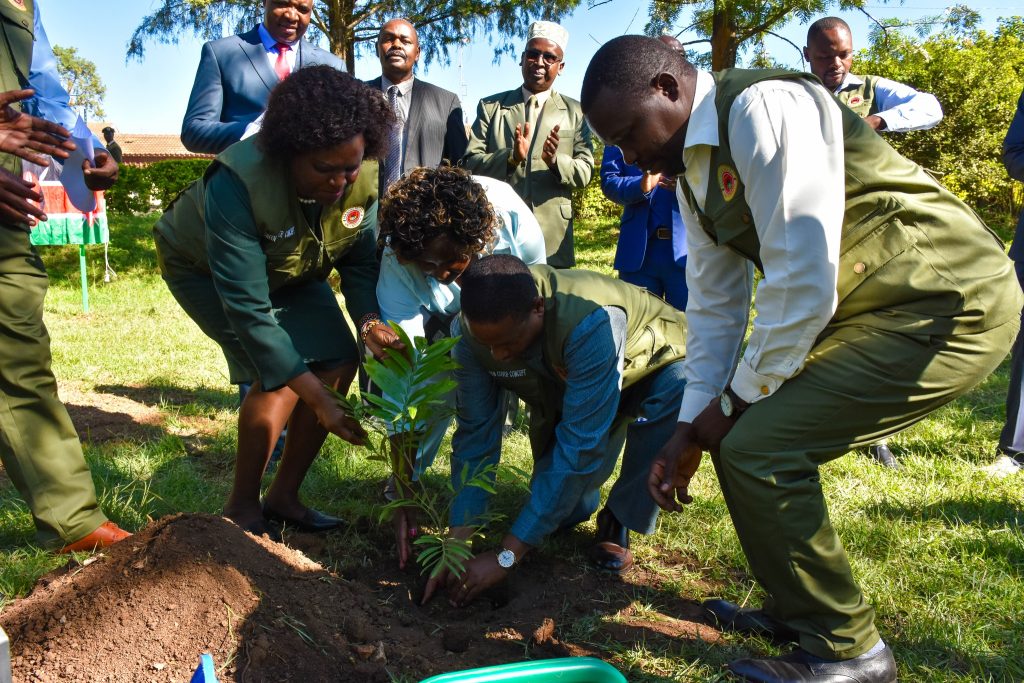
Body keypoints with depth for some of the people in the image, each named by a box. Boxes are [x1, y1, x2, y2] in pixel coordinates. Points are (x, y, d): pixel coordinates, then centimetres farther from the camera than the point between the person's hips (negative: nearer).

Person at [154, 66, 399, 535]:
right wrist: (316, 396, -41)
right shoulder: (237, 182, -40)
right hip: (206, 269, -5)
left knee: (340, 363, -10)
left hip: (289, 270, 6)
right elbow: (247, 307, -40)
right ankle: (241, 506, -2)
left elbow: (359, 262, -14)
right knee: (280, 374, -23)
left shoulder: (363, 180, -25)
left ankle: (284, 496, 7)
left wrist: (369, 320, -36)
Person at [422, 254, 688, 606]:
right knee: (561, 511, -7)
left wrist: (506, 557, -42)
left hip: (655, 366, -3)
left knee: (675, 393, -37)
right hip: (567, 385, 4)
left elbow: (579, 445, -43)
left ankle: (617, 523, -14)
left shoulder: (591, 322, -44)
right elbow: (475, 435, -20)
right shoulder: (475, 330, -27)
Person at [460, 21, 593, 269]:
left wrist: (555, 160, -20)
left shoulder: (575, 113, 8)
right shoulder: (490, 106, 7)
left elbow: (585, 172, 2)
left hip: (552, 239, 1)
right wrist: (511, 157, -19)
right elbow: (470, 164, -1)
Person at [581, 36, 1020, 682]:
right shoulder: (693, 169, 9)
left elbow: (803, 280, -25)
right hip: (861, 308, 10)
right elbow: (715, 302, 13)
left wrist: (735, 400, -12)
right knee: (743, 432, 9)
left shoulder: (763, 107, -21)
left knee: (759, 446, -16)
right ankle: (796, 610, 26)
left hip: (950, 305, -9)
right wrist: (692, 426, 8)